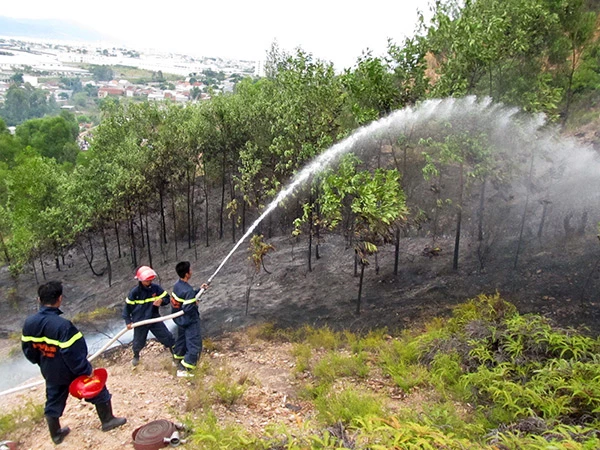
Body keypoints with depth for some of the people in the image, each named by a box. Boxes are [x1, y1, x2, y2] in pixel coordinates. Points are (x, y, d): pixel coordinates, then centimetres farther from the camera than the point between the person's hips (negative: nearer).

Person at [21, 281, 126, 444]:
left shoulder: (29, 323, -11)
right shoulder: (63, 325, -33)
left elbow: (28, 350, 3)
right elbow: (73, 354, -29)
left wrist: (43, 363, 19)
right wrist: (87, 370, -15)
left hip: (51, 373, 6)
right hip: (72, 371, -6)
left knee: (53, 401, 24)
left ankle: (56, 434, 41)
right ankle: (108, 420, 28)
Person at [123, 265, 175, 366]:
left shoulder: (156, 288, -11)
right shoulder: (134, 292, -16)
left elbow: (167, 298, -2)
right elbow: (128, 306, -5)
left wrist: (161, 301, -25)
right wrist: (128, 321, -6)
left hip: (154, 318, 1)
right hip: (140, 321, -1)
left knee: (167, 337, -1)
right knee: (138, 342, 18)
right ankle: (136, 356, 51)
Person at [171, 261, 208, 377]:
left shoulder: (177, 285, -2)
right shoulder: (188, 290, -30)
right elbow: (187, 309, -30)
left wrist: (199, 289, 6)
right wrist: (195, 303, -12)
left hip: (181, 320, 9)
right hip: (190, 322, -9)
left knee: (181, 341, 26)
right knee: (194, 346, 1)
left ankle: (179, 363, 43)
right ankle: (183, 369, 4)